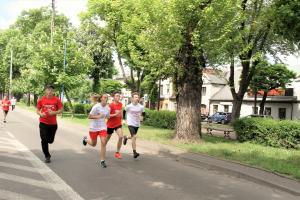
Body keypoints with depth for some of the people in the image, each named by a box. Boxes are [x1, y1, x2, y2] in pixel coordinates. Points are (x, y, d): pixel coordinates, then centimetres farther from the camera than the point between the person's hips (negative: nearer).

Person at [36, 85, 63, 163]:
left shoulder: (57, 100, -4)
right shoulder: (41, 100, -2)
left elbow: (61, 110, -2)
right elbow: (37, 110, 6)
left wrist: (54, 112, -19)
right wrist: (40, 114, -15)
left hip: (53, 123, 1)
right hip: (43, 123, -1)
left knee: (50, 140, 11)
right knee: (44, 140, -4)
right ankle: (47, 156, 12)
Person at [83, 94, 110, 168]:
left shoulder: (108, 108, -1)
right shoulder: (96, 106, -16)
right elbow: (89, 116, -17)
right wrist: (97, 117, -28)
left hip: (103, 127, 3)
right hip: (94, 127, -3)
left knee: (103, 142, -14)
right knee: (93, 144, 13)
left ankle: (102, 161, -4)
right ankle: (85, 139, 48)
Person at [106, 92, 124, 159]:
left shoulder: (120, 104, 1)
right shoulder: (111, 105, -17)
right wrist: (115, 114, -28)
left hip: (118, 124, 3)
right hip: (110, 124, -3)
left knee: (121, 137, -17)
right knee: (108, 138, 14)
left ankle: (117, 152, -4)